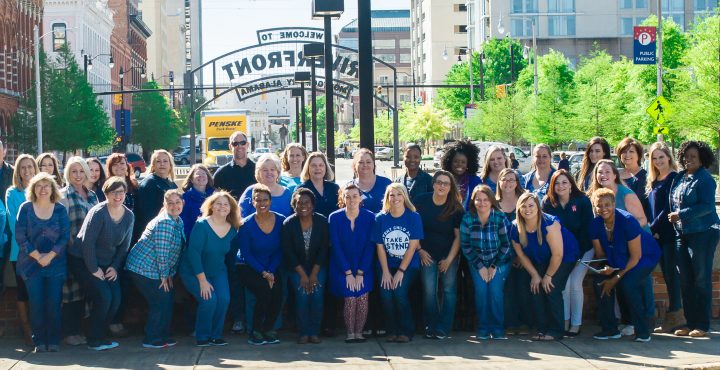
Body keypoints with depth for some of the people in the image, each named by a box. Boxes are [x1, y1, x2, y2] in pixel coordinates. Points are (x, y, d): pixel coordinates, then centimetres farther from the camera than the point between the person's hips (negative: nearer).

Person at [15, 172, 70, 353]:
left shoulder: (60, 209, 3)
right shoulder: (26, 208, 1)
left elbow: (65, 236, -2)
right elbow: (20, 236, -3)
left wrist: (49, 256, -13)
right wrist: (37, 256, -10)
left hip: (55, 263, 0)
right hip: (31, 262, 0)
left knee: (54, 303, -3)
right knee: (36, 303, -1)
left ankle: (53, 341, 6)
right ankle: (39, 341, 6)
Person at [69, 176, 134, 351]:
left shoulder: (129, 216, -1)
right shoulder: (98, 213, -20)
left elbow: (124, 245, 7)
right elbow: (87, 242, -21)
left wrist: (115, 267, -3)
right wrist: (93, 269, -17)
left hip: (106, 263, 6)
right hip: (82, 261, -6)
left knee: (116, 298, -7)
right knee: (103, 296, -18)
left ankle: (101, 336, 11)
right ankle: (94, 341, -3)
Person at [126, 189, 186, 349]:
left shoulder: (179, 222, 9)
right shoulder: (164, 222, -22)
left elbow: (175, 251, 14)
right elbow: (162, 252, -22)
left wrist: (169, 274, 10)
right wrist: (164, 275, -14)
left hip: (154, 270, 9)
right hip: (143, 268, -9)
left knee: (167, 300, 12)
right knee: (160, 302, -6)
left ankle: (163, 336, 23)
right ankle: (151, 339, 5)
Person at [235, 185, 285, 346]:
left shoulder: (281, 221, -4)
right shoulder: (246, 224, -11)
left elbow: (280, 251, 1)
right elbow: (246, 254, -9)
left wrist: (271, 271, -12)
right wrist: (263, 273, -17)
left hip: (271, 267, 3)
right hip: (248, 267, -3)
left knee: (277, 292, -23)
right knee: (264, 291, -27)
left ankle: (268, 329, -1)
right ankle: (255, 332, -10)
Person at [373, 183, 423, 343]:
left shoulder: (414, 217, -5)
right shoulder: (380, 218, 0)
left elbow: (412, 247, -8)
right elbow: (380, 247, 0)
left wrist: (401, 271, -14)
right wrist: (385, 272, -9)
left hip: (408, 265, -2)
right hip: (387, 265, 2)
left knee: (399, 291, -23)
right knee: (386, 293, -20)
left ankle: (406, 331, -6)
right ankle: (392, 331, 0)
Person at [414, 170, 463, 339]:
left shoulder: (456, 208, -4)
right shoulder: (421, 201, -4)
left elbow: (458, 235, -3)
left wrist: (449, 259, -8)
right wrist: (420, 251, -4)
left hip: (449, 254, 1)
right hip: (427, 255, -1)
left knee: (449, 289, -2)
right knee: (429, 290, -8)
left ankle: (443, 328, 3)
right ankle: (430, 327, 2)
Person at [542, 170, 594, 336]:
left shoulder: (583, 201, -12)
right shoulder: (548, 203, -6)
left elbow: (587, 229, -12)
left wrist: (578, 252, -16)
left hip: (583, 249, -2)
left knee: (575, 283, -10)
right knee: (564, 283, -11)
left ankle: (576, 324, 0)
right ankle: (564, 321, 0)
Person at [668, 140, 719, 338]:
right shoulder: (679, 177, 13)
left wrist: (681, 215, -17)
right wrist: (673, 217, 5)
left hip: (703, 233, -7)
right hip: (682, 234, 7)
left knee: (701, 279, -3)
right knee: (685, 281, 7)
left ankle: (702, 325, 2)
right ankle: (690, 323, 14)